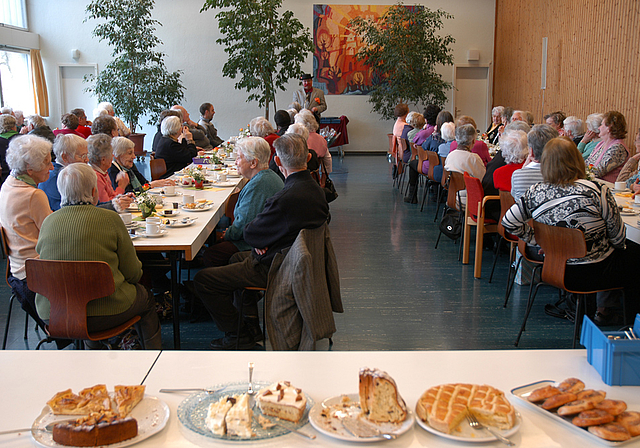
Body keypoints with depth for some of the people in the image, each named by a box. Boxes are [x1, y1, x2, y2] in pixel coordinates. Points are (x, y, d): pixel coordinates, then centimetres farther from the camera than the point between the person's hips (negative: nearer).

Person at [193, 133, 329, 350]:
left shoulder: (287, 198, -32)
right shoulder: (315, 189, -3)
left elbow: (250, 234, -20)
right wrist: (261, 241, -9)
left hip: (272, 268, -10)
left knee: (203, 279, -6)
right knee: (237, 258, 34)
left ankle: (239, 334, 7)